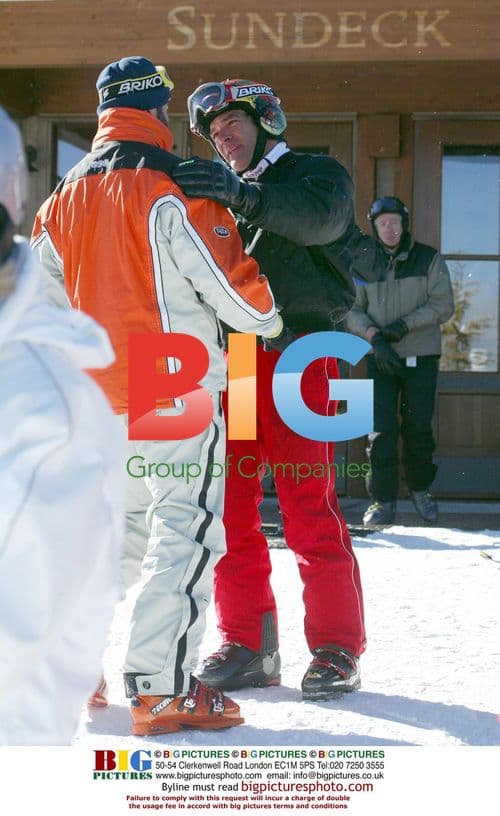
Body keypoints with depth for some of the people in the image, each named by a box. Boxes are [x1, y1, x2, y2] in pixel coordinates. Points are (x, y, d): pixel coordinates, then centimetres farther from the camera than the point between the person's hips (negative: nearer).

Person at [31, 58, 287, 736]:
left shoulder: (66, 196, 10)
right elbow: (229, 281, -12)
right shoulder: (173, 190, -12)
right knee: (187, 532, -3)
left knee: (126, 526, 20)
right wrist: (269, 322, 8)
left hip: (100, 394, 8)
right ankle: (161, 689, -5)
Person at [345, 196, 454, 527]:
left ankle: (420, 487, 26)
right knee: (382, 429, -7)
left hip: (421, 357, 0)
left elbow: (443, 305, -4)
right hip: (380, 359, 1)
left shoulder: (429, 259, 3)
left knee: (419, 426, 4)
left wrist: (405, 324, -15)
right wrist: (375, 337, -15)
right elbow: (353, 311, 3)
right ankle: (383, 500, -3)